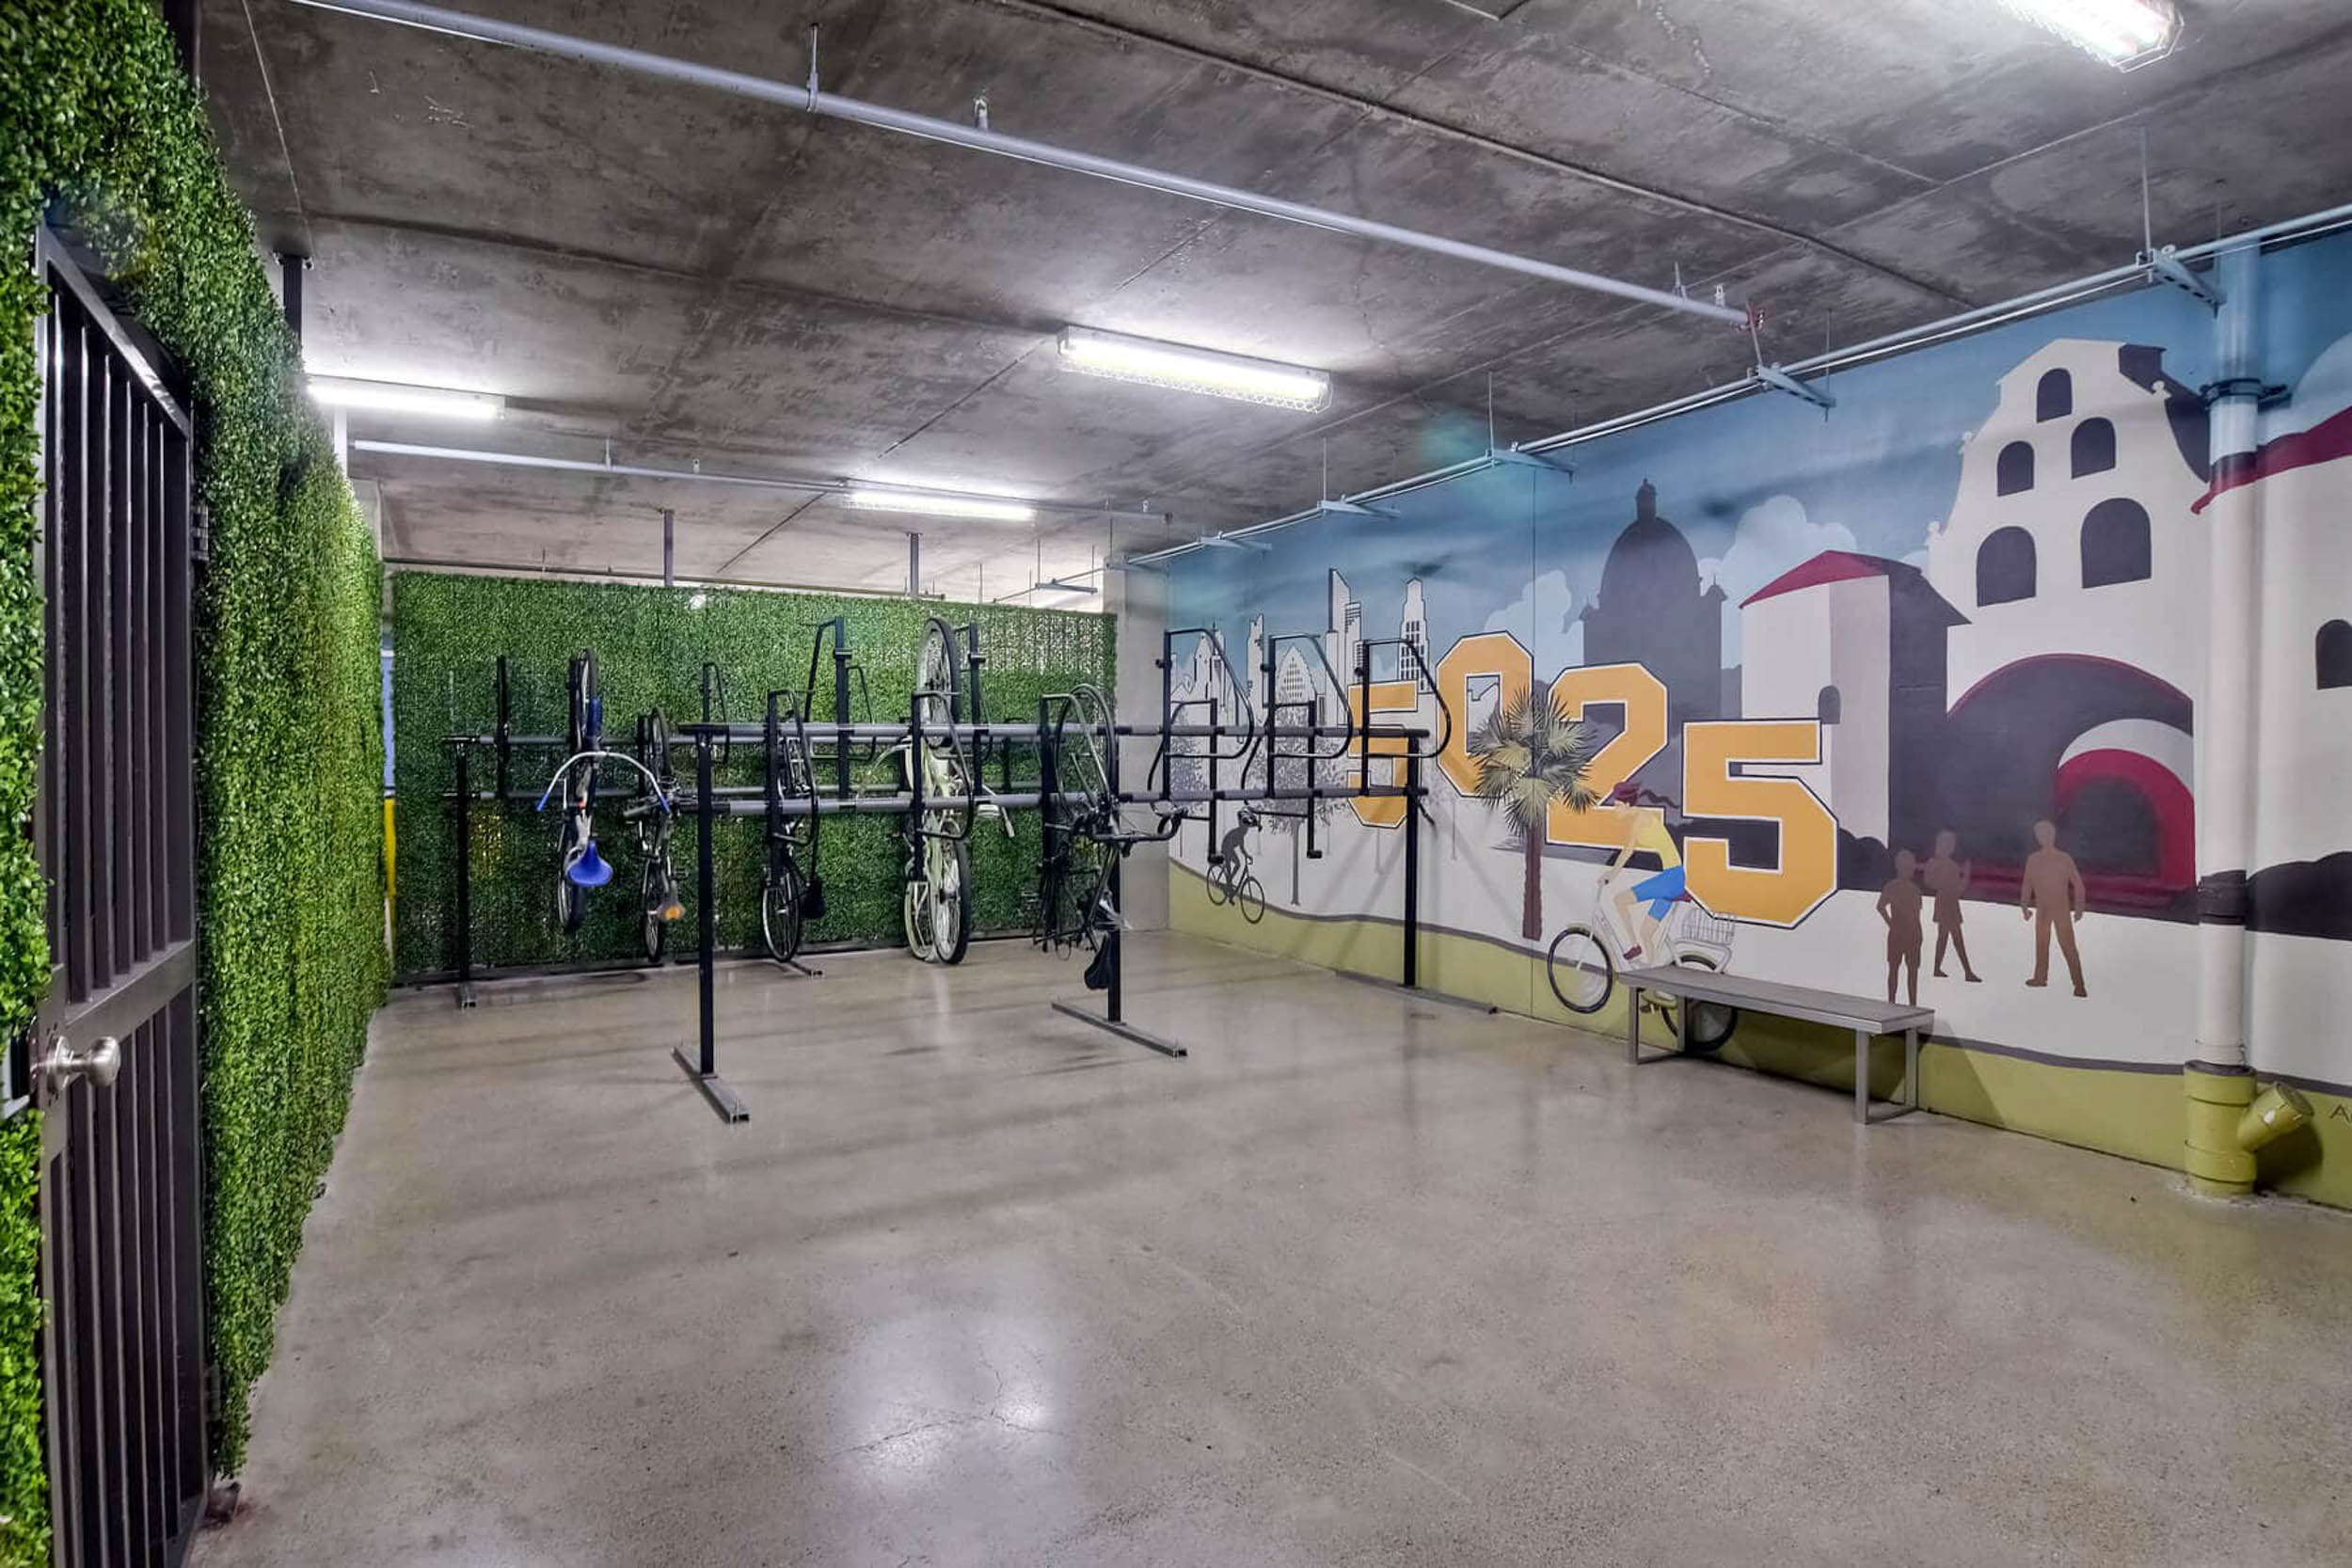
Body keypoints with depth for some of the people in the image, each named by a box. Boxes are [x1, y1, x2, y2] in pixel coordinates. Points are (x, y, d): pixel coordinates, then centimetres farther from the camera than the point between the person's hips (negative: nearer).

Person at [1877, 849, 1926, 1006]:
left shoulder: (1914, 888, 9)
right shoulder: (1891, 887, -7)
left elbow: (1916, 912, 14)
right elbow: (1881, 907, -16)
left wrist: (1919, 933, 9)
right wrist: (1891, 924, -14)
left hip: (1913, 934, 5)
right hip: (1897, 934, -5)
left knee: (1914, 970, 5)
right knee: (1893, 968, 3)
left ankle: (1913, 1005, 10)